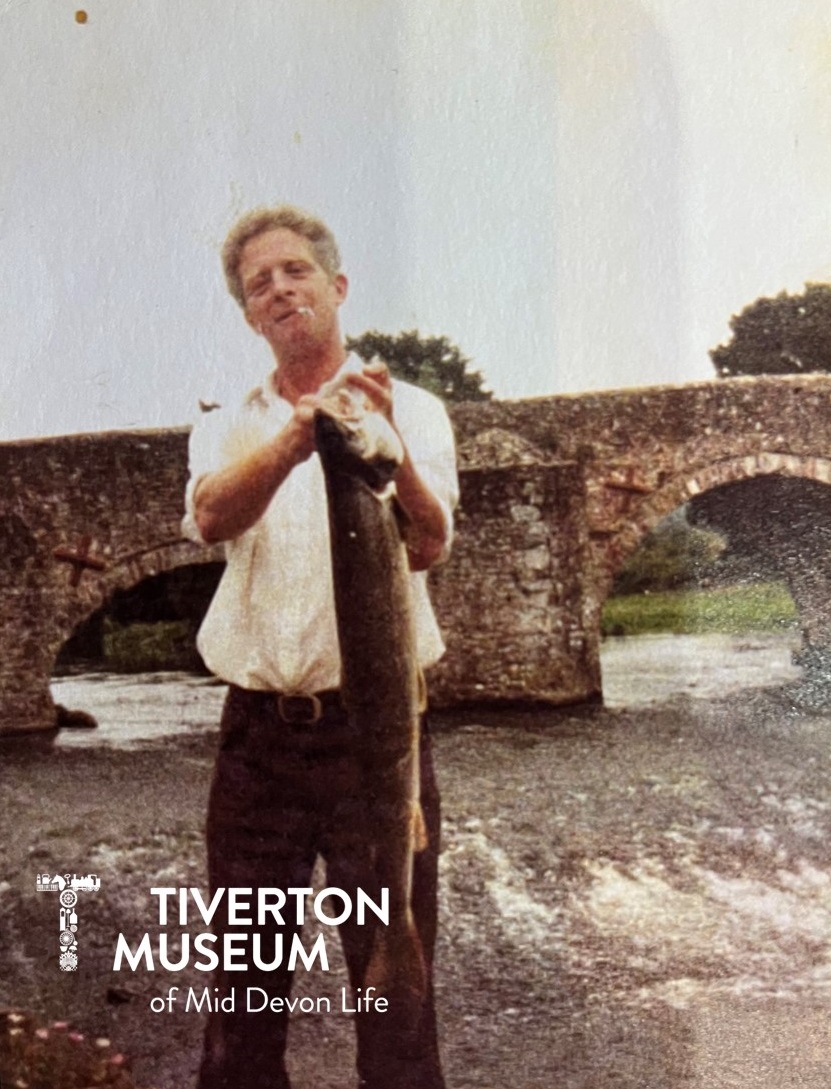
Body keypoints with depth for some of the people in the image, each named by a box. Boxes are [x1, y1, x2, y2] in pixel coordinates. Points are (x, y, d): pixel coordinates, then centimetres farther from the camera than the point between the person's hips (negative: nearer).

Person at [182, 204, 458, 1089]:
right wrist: (293, 443, -32)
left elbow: (428, 546, -13)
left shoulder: (409, 410, 4)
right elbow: (211, 517, -12)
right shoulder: (228, 427, 11)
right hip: (257, 727, 3)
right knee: (241, 980, 11)